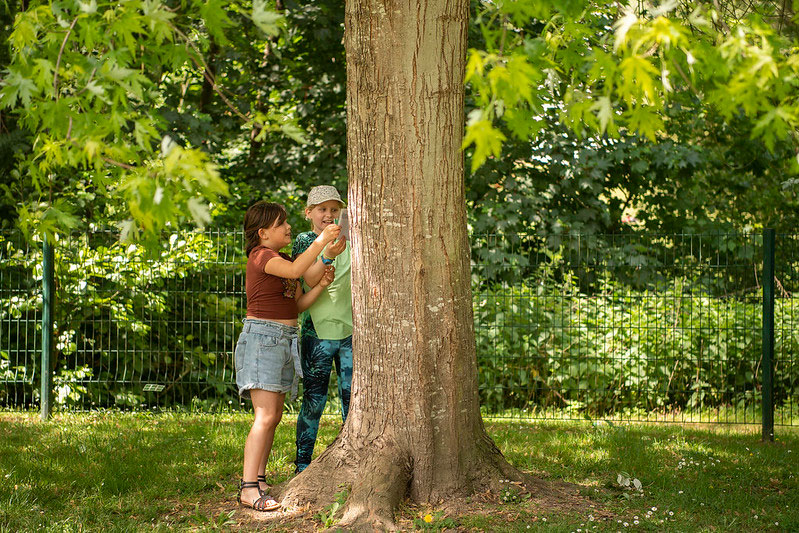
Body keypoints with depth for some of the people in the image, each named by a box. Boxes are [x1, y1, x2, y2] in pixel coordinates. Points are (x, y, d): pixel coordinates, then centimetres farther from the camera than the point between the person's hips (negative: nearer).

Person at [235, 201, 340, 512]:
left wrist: (321, 285, -1)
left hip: (285, 340, 10)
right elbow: (295, 270, -30)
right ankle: (248, 489, -19)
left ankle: (259, 480, 13)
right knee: (266, 416, -16)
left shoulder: (282, 260, 18)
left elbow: (298, 304, 14)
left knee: (274, 415, 9)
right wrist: (322, 241, -28)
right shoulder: (261, 256, -11)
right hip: (262, 337, -10)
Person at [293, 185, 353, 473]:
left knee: (352, 398, 4)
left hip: (350, 330, 4)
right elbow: (311, 280, -17)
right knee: (313, 401, -2)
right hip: (317, 331, -3)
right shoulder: (304, 241, -2)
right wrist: (328, 254, -34)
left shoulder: (349, 241, 9)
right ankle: (302, 465, 7)